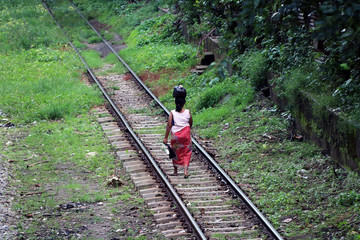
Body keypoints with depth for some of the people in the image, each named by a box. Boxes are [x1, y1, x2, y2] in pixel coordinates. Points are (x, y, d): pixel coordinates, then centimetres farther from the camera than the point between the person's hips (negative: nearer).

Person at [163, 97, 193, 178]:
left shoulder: (172, 113, -8)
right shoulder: (188, 112, -4)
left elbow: (169, 125, -10)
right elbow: (190, 124, 9)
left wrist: (166, 138, -7)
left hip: (175, 135, 0)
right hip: (186, 135, 0)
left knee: (175, 153, 16)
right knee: (186, 153, 10)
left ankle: (175, 171, 24)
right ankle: (185, 170, -5)